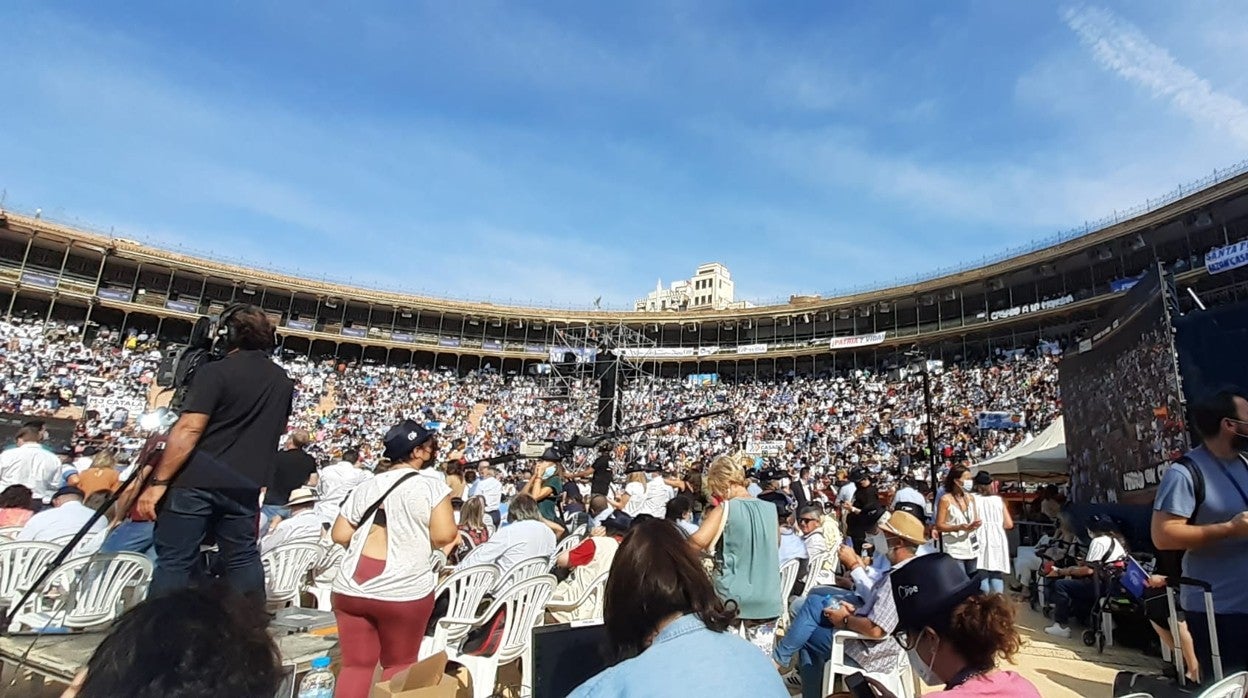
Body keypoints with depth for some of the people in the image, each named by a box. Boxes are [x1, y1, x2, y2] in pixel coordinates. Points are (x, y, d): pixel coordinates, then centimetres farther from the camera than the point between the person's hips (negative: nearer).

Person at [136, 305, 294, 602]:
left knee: (175, 561, 4)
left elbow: (188, 430, -16)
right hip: (244, 486, 5)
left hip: (197, 482, -5)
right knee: (243, 558, 14)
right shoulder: (282, 380, 8)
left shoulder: (215, 372, -10)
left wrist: (158, 482, -13)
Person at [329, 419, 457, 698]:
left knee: (356, 665, 13)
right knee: (399, 665, 15)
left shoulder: (365, 486, 9)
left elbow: (340, 535, 8)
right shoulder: (432, 486, -7)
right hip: (404, 590, -4)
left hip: (351, 587, 4)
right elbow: (444, 535, -13)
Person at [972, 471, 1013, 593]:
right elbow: (1009, 524, 7)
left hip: (980, 539, -3)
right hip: (997, 539, 3)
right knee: (997, 574, 8)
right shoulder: (999, 499, 7)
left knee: (982, 575, 1)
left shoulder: (973, 498, -1)